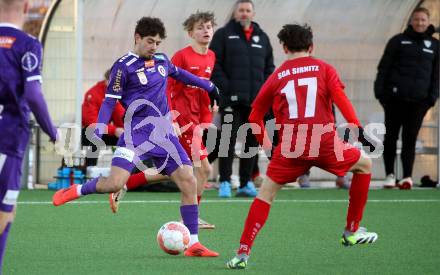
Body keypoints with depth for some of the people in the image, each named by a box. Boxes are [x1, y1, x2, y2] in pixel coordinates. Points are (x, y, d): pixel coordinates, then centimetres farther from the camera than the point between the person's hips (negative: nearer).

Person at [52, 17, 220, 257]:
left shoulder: (162, 60, 11)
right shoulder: (124, 66, -7)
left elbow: (179, 74, 33)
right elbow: (109, 102, -7)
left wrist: (207, 85, 43)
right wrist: (98, 132, -18)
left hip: (164, 133, 6)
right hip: (137, 133, -6)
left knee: (189, 182, -4)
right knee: (115, 183, -22)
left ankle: (193, 244, 3)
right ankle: (77, 191, 10)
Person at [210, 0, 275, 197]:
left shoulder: (262, 38, 17)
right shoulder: (223, 35, 3)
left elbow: (269, 67, 19)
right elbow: (214, 64, -3)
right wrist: (225, 88, -13)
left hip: (256, 100, 4)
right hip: (231, 100, -4)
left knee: (252, 142, 6)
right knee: (228, 141, -6)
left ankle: (246, 183, 12)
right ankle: (225, 183, -3)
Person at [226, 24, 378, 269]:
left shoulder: (277, 77, 13)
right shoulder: (324, 69, 9)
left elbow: (255, 116, 14)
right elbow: (340, 99, -7)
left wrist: (265, 144, 25)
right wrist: (357, 128, -9)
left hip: (290, 147, 1)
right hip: (324, 143, -1)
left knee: (266, 192, 12)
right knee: (365, 164, 24)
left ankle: (243, 253, -1)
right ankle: (352, 231, 27)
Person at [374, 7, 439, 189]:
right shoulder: (398, 41, 3)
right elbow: (384, 67, 2)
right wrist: (380, 91, -5)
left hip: (419, 100, 1)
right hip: (395, 98, -1)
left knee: (410, 139, -4)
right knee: (391, 136, 5)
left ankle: (407, 177, -6)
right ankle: (390, 175, 14)